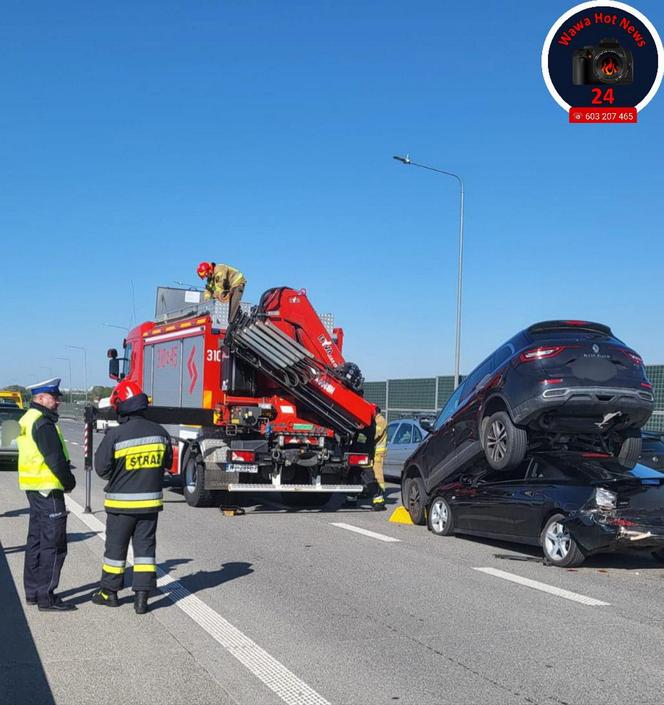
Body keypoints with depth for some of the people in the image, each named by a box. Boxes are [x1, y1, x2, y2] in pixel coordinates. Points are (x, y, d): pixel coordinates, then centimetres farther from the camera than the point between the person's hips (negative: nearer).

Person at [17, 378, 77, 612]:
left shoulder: (28, 419, 15)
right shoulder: (42, 422, -17)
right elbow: (55, 458, -21)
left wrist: (65, 478, 11)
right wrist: (69, 482, -7)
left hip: (33, 487, 11)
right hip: (48, 488, -11)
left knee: (36, 540, 17)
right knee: (53, 543, -6)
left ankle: (33, 591, 25)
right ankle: (46, 597, -4)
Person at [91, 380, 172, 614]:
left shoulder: (115, 435, -16)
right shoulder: (160, 432, -3)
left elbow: (102, 467, -10)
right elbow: (167, 462, 9)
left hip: (121, 501, -3)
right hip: (150, 501, 3)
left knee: (115, 547, 12)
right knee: (145, 547, 8)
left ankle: (109, 591, 25)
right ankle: (142, 597, 6)